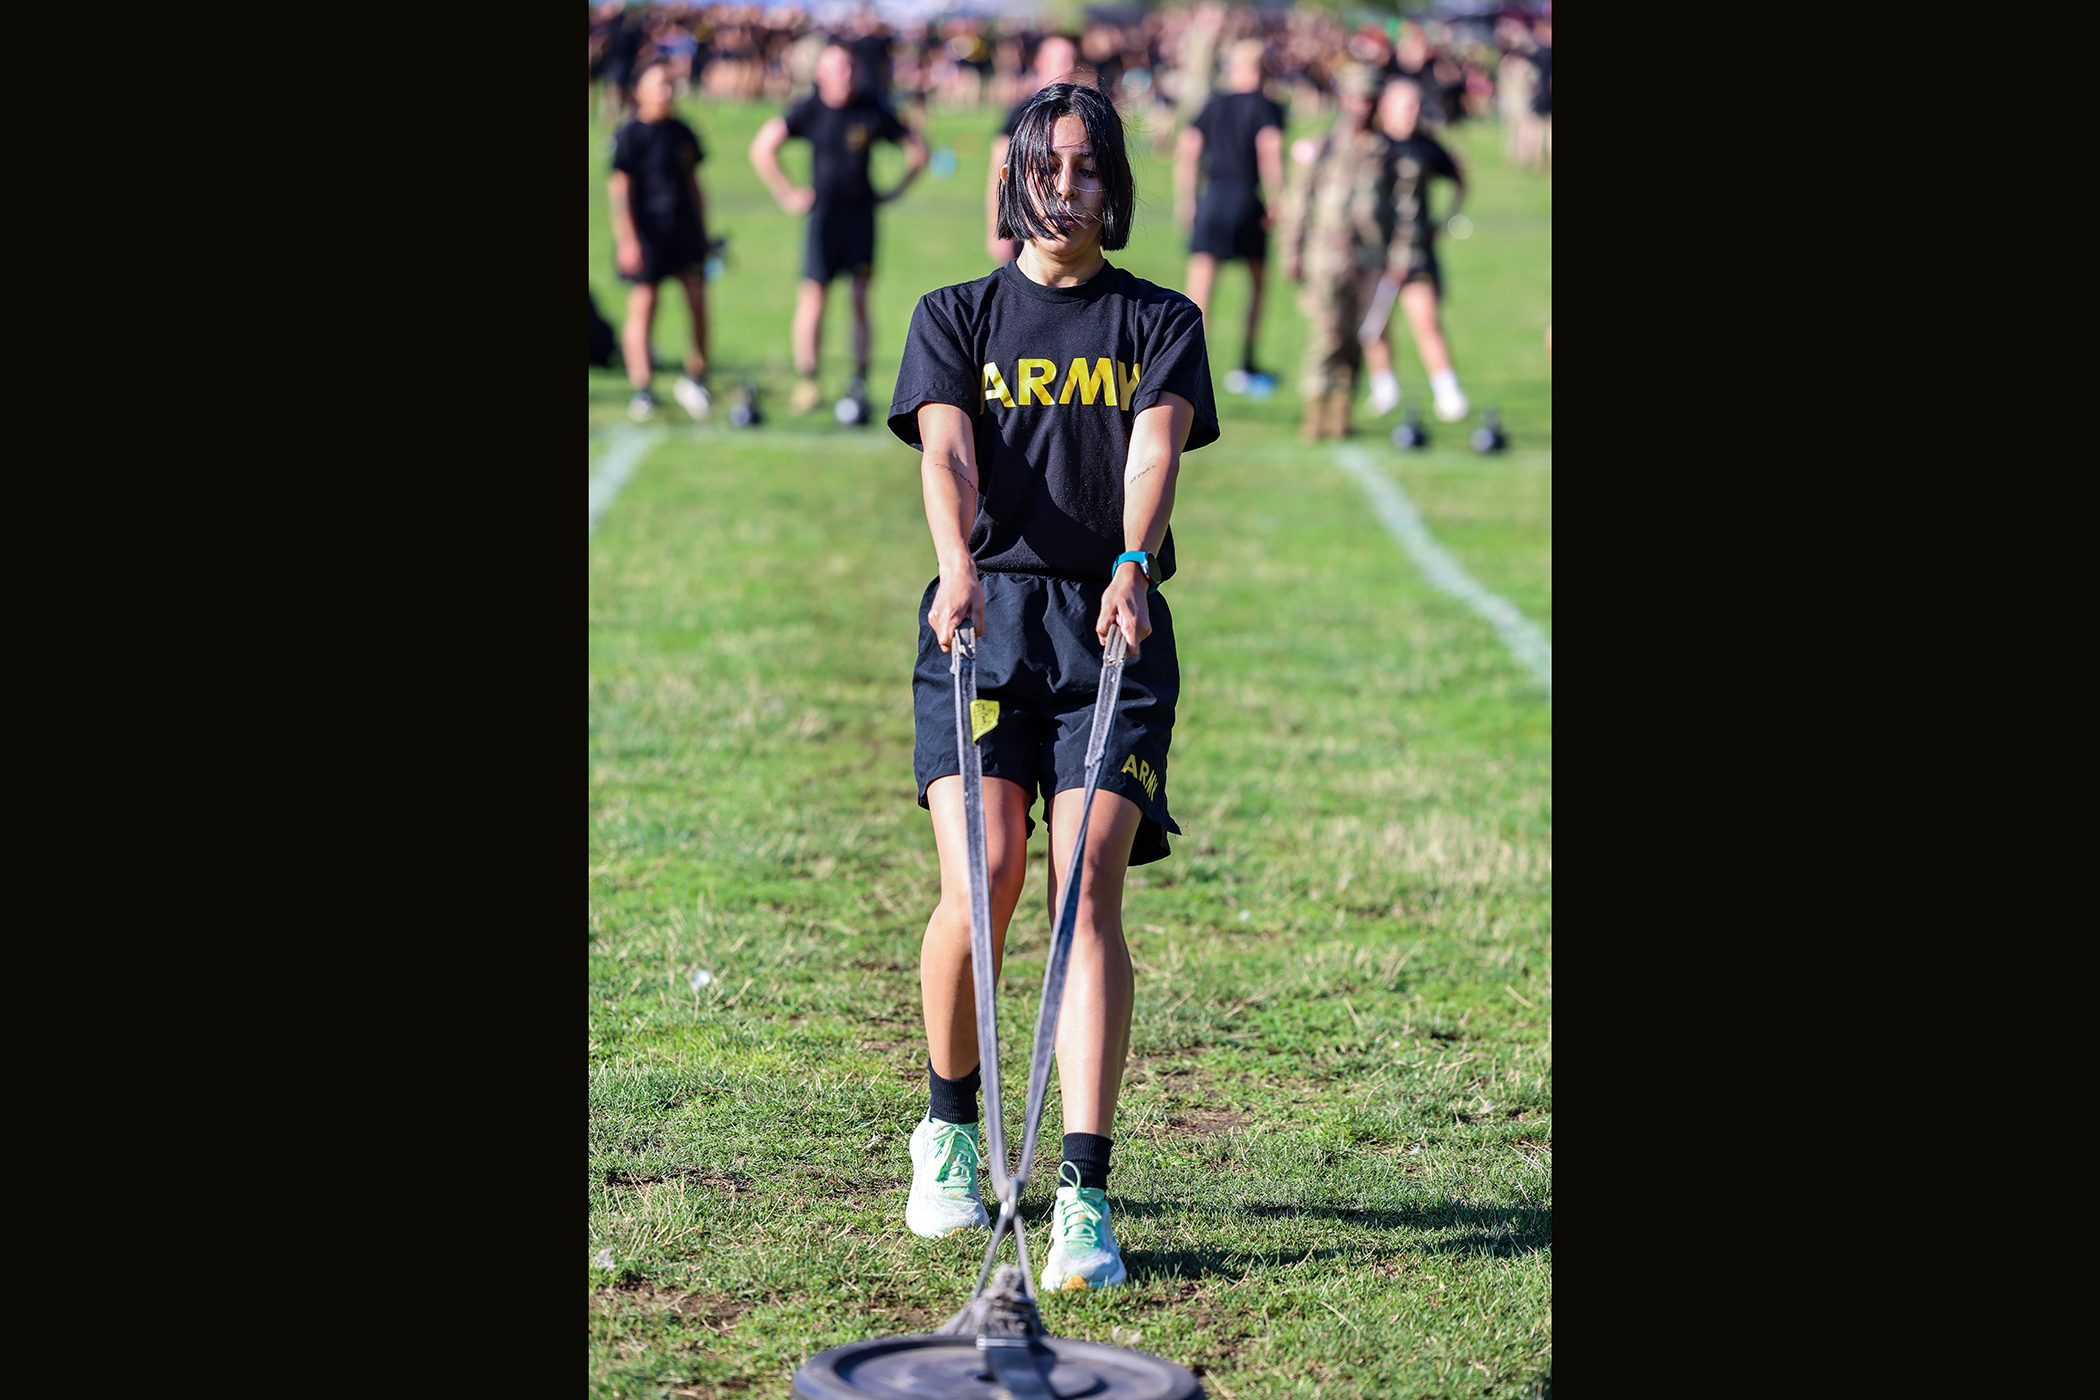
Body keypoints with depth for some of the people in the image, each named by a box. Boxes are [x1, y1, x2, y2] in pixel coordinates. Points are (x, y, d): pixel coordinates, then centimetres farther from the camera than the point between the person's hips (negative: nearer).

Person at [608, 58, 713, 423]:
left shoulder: (682, 133, 12)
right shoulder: (628, 136, -5)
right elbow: (620, 190, -9)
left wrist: (701, 230, 18)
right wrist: (627, 239, -16)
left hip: (684, 228, 5)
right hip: (646, 235, -5)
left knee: (698, 301, -1)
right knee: (643, 307, -3)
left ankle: (694, 379, 13)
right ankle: (641, 390, 1)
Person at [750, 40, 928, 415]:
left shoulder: (872, 113, 1)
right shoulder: (809, 111, -3)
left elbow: (917, 150, 12)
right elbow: (762, 148, -4)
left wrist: (894, 191, 7)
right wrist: (788, 195, -5)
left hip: (862, 213, 2)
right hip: (824, 212, -2)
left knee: (860, 297, 4)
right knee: (813, 295, -8)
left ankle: (859, 380, 12)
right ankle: (806, 381, -6)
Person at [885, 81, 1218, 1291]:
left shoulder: (1160, 322, 14)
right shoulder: (956, 318, 14)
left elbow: (1157, 448, -5)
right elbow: (947, 451, -5)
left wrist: (1133, 566, -26)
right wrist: (958, 562, -26)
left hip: (1114, 624, 0)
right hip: (986, 617, 0)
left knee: (1089, 888, -14)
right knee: (980, 883, -13)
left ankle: (1086, 1196, -16)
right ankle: (948, 1128, 14)